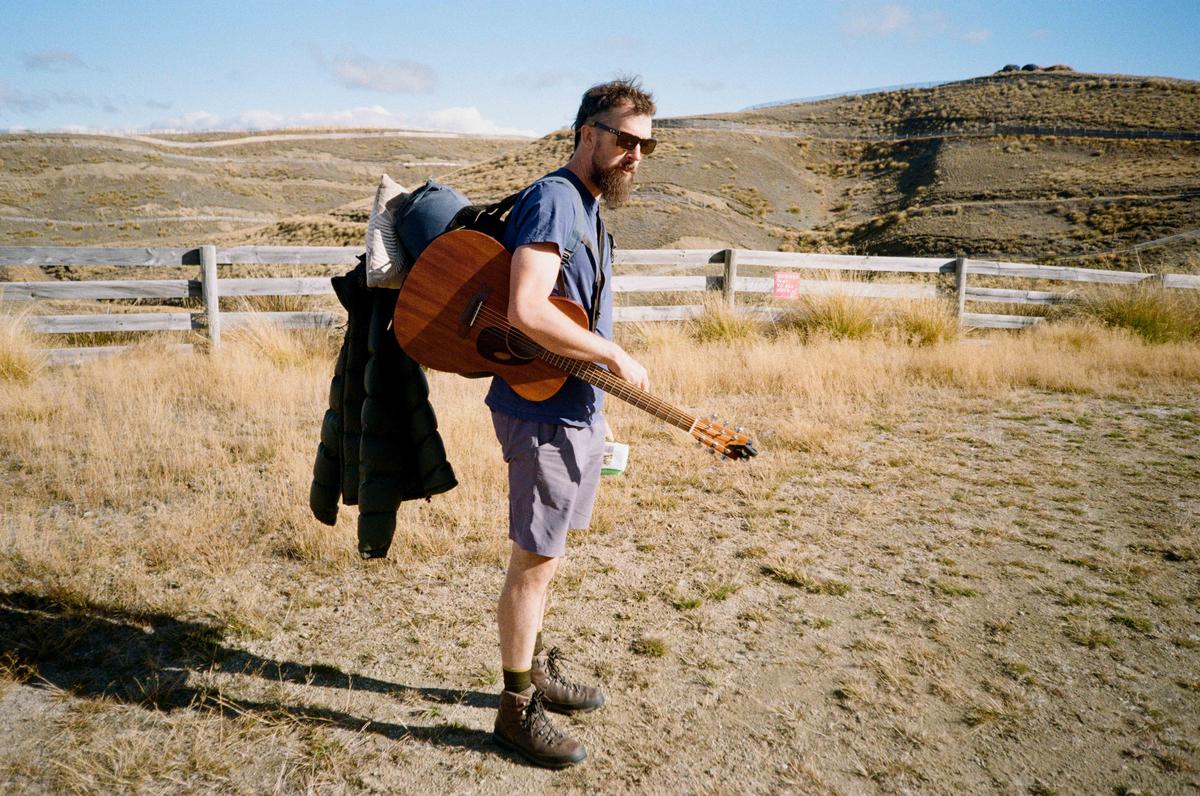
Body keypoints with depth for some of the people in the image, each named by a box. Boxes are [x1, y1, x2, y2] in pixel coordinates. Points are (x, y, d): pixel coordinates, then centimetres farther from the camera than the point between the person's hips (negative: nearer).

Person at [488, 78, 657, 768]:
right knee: (536, 559, 1)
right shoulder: (554, 199, -17)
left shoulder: (589, 209, 15)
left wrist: (600, 390, 17)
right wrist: (616, 357, -21)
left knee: (546, 554, 20)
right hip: (543, 413, -10)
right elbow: (526, 311, -30)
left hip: (578, 409, 10)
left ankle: (536, 667, 36)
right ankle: (518, 708, 16)